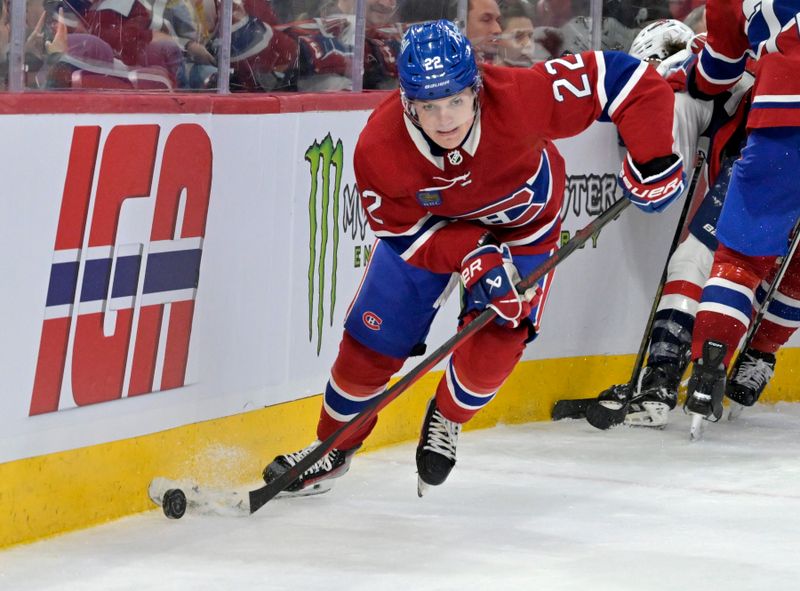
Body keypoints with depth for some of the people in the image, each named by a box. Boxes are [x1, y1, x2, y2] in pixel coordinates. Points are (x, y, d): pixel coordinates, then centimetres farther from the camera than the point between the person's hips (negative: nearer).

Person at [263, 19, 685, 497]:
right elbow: (408, 233, -22)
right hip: (427, 225, 1)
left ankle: (446, 422, 14)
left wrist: (652, 161, -35)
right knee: (372, 343, 2)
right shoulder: (379, 149, -34)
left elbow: (622, 78, -34)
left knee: (493, 338, -18)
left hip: (522, 226, -1)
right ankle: (334, 448, 28)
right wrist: (474, 257, -37)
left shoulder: (519, 99, -40)